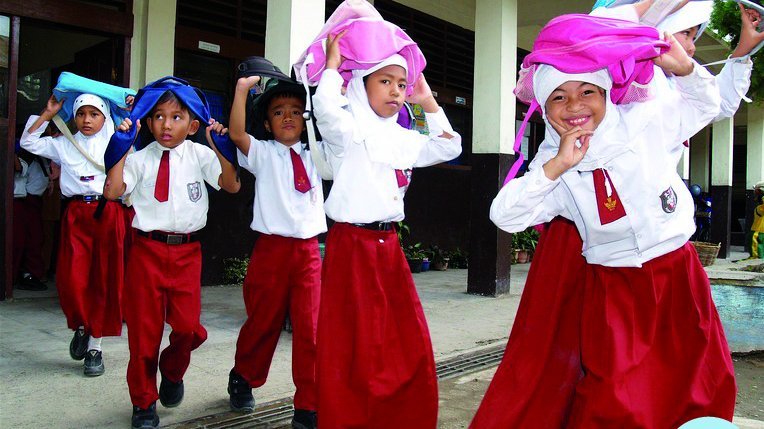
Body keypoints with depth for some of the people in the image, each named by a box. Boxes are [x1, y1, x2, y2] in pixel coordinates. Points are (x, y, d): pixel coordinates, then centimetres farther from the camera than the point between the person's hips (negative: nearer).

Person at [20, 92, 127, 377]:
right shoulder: (64, 145, 14)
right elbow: (29, 142, 15)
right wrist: (47, 114, 10)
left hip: (108, 213, -1)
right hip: (76, 214, 1)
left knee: (105, 280, 1)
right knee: (71, 280, -9)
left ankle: (95, 345, 12)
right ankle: (82, 327, 21)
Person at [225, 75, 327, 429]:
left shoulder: (315, 154, 12)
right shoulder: (263, 153, 3)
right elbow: (237, 133, -14)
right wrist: (242, 89, -19)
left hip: (308, 250, 2)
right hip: (272, 249, -2)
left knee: (311, 328, -5)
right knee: (263, 322, 12)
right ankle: (242, 379, 40)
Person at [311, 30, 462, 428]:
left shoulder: (402, 139, 14)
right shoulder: (349, 130, -6)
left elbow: (449, 147, 22)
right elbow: (326, 106, -27)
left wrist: (429, 102, 17)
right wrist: (333, 62, -11)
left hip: (389, 246, 7)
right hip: (351, 245, -7)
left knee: (410, 346, 9)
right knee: (353, 349, 0)